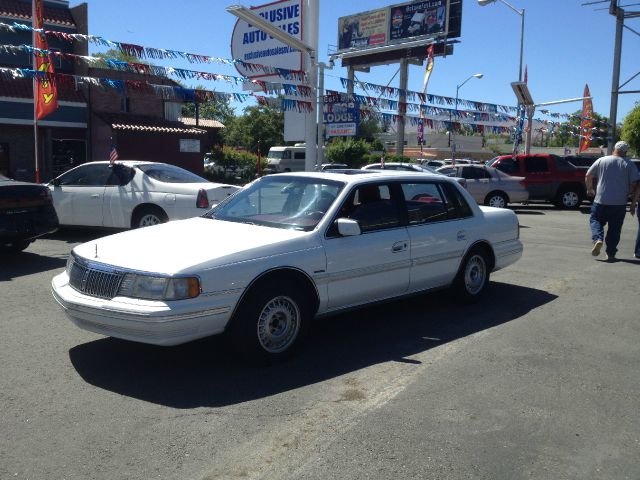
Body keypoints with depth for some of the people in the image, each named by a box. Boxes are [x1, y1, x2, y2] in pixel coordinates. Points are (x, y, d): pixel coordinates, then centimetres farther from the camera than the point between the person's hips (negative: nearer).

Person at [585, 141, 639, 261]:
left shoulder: (601, 161, 2)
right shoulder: (630, 165, 1)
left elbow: (588, 176, 4)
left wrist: (590, 189, 20)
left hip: (601, 201, 0)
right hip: (620, 203, 1)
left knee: (595, 220, 15)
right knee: (614, 229, 9)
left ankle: (598, 239, -12)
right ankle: (611, 254, 10)